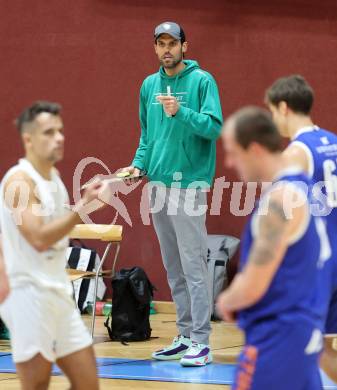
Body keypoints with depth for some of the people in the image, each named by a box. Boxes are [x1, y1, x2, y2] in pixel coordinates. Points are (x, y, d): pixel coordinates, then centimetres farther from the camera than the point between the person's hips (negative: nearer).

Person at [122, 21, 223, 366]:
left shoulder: (202, 81, -4)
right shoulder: (149, 85, 13)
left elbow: (214, 127, -13)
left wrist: (181, 112, -25)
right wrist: (139, 164, 5)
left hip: (188, 184, -6)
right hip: (157, 184, 6)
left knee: (193, 266, -8)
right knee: (173, 269, 10)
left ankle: (201, 342, -7)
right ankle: (185, 336, 16)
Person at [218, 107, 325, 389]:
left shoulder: (280, 199, -19)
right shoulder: (299, 187, 11)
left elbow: (251, 289, -20)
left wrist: (226, 302, 0)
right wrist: (234, 296, 12)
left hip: (277, 337, -9)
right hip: (303, 331, 10)